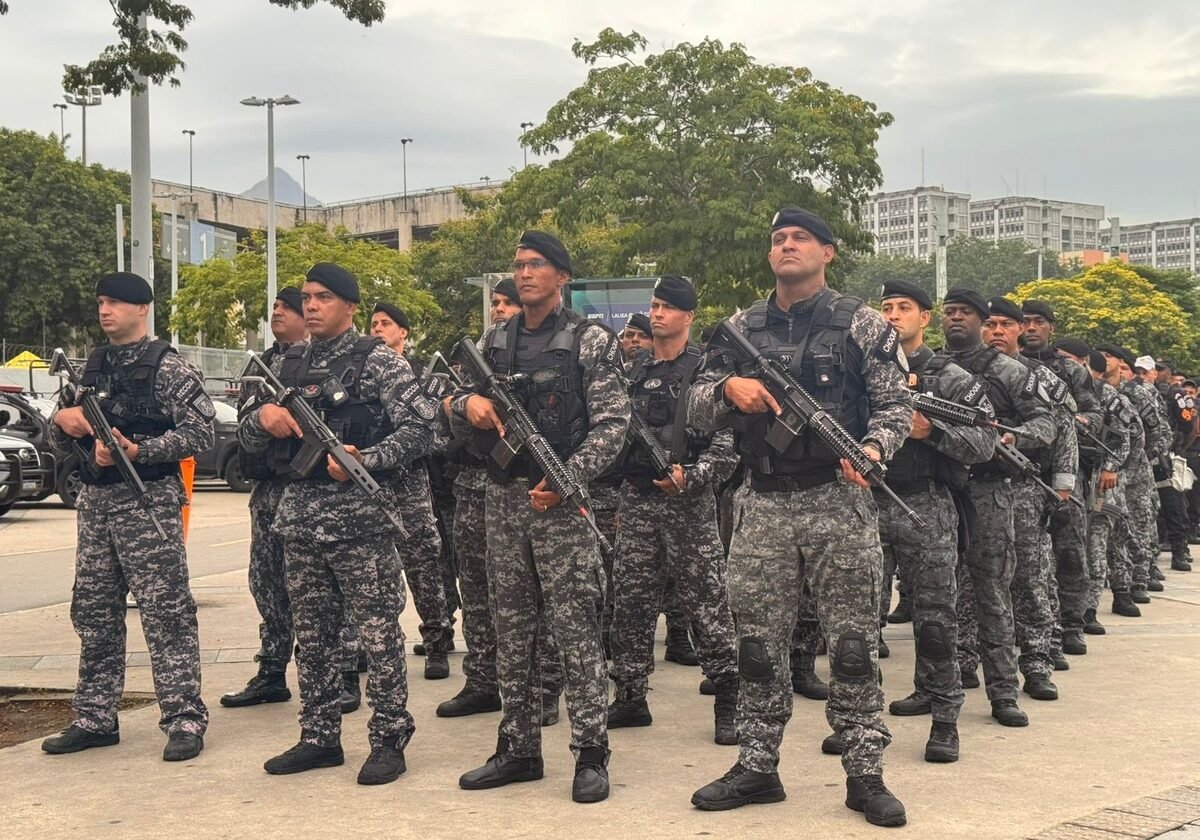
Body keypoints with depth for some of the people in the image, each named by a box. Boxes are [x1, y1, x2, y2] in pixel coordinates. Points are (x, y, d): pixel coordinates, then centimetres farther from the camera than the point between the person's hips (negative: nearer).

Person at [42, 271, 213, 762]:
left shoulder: (167, 367, -4)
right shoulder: (91, 369, 15)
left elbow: (199, 433, -13)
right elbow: (61, 444, 20)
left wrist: (138, 451, -22)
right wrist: (62, 420, -3)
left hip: (149, 502, -7)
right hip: (95, 502, 7)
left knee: (166, 614, -6)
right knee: (93, 614, 11)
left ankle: (184, 720, -2)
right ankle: (95, 719, 20)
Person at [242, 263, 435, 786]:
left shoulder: (378, 361, -3)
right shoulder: (289, 365, 15)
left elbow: (420, 425, -9)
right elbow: (247, 439, 17)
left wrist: (366, 460, -20)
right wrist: (263, 418, -6)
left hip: (360, 518, -6)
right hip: (299, 517, 6)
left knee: (379, 633, -2)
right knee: (312, 635, 11)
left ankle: (389, 739, 5)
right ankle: (319, 737, 20)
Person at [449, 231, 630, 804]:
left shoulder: (591, 342, -2)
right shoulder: (493, 342, 14)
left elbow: (613, 423, -8)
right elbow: (457, 417, 15)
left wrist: (567, 478, -20)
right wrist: (467, 404, -9)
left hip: (561, 499, -5)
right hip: (503, 498, 5)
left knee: (576, 629, -5)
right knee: (511, 629, 9)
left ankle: (591, 754, 1)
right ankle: (518, 748, 18)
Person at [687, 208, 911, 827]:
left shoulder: (863, 324, 1)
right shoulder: (739, 329, 10)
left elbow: (896, 404, -1)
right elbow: (697, 412, 9)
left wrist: (872, 448, -21)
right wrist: (727, 388, -12)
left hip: (841, 501, -3)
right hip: (762, 504, 3)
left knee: (853, 643, 0)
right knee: (759, 643, 7)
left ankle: (864, 774, 8)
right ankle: (757, 767, 18)